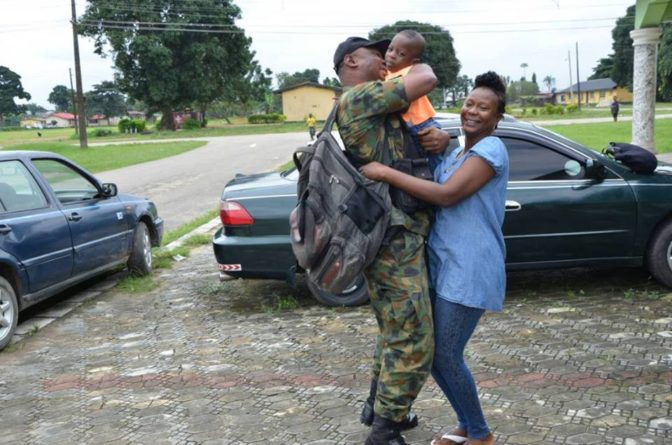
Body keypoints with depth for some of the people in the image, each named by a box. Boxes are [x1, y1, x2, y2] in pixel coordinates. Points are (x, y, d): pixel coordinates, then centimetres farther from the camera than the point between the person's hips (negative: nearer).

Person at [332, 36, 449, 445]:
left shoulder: (379, 108, 20)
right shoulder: (358, 97, -11)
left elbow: (420, 137, 21)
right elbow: (426, 81, -18)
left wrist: (440, 139, -3)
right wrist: (418, 64, 6)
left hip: (400, 235, 10)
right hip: (392, 239, -10)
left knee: (394, 332, 22)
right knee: (413, 341, -5)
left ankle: (378, 407, 36)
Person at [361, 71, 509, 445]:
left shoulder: (492, 149, -9)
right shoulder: (454, 154, 19)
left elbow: (447, 194, -21)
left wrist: (386, 173, -20)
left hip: (469, 272, -9)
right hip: (441, 267, 9)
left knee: (447, 356, -4)